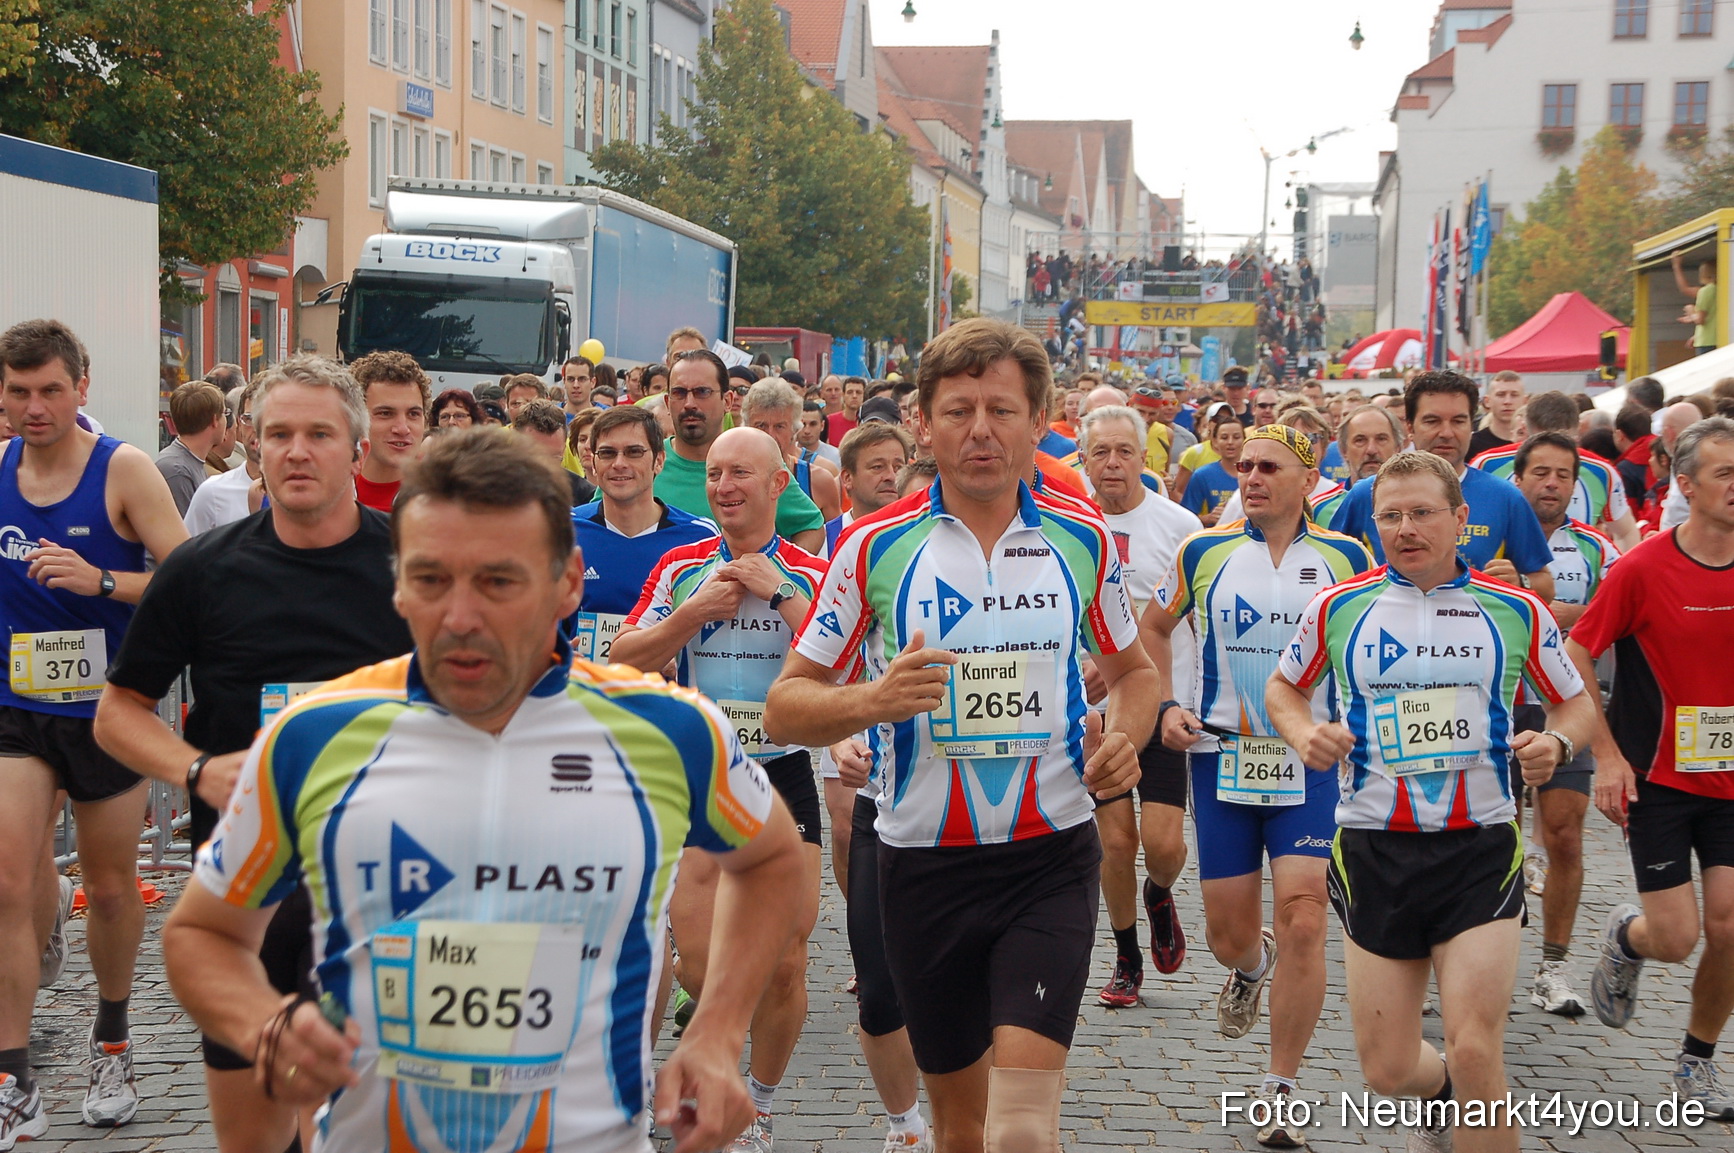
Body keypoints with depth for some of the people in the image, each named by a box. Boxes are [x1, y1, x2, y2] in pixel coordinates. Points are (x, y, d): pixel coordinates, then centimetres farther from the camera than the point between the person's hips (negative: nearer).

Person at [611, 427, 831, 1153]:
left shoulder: (811, 574, 1)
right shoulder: (681, 568, 5)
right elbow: (622, 659, -1)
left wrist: (779, 593, -18)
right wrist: (694, 612, -13)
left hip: (784, 774, 0)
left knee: (784, 964, -1)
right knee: (699, 966, -8)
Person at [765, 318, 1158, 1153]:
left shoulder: (1082, 538, 2)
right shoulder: (877, 545, -2)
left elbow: (1133, 669, 18)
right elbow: (785, 707, -1)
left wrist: (1124, 736, -4)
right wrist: (874, 701, -21)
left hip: (1050, 859, 0)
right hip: (925, 862, 1)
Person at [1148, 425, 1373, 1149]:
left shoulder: (1346, 559, 1)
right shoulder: (1204, 553, 3)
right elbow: (1154, 628, 17)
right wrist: (1165, 707, 4)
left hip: (1310, 764, -1)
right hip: (1220, 757, 2)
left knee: (1302, 924, -12)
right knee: (1228, 933, 6)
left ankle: (1282, 1092, 3)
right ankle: (1252, 966, 47)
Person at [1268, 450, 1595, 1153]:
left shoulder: (1515, 611, 1)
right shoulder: (1338, 607, 2)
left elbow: (1575, 703, 13)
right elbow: (1284, 685, 17)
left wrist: (1555, 742, -9)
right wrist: (1303, 734, -5)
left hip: (1481, 849, -1)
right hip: (1374, 851, 1)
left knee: (1474, 1053, -14)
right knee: (1387, 1071, 6)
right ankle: (1441, 1093, 41)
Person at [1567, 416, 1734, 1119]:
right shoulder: (1642, 570, -13)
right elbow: (1573, 659, -7)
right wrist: (1608, 756, -11)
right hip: (1658, 778, -3)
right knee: (1675, 938, -4)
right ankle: (1624, 938, 33)